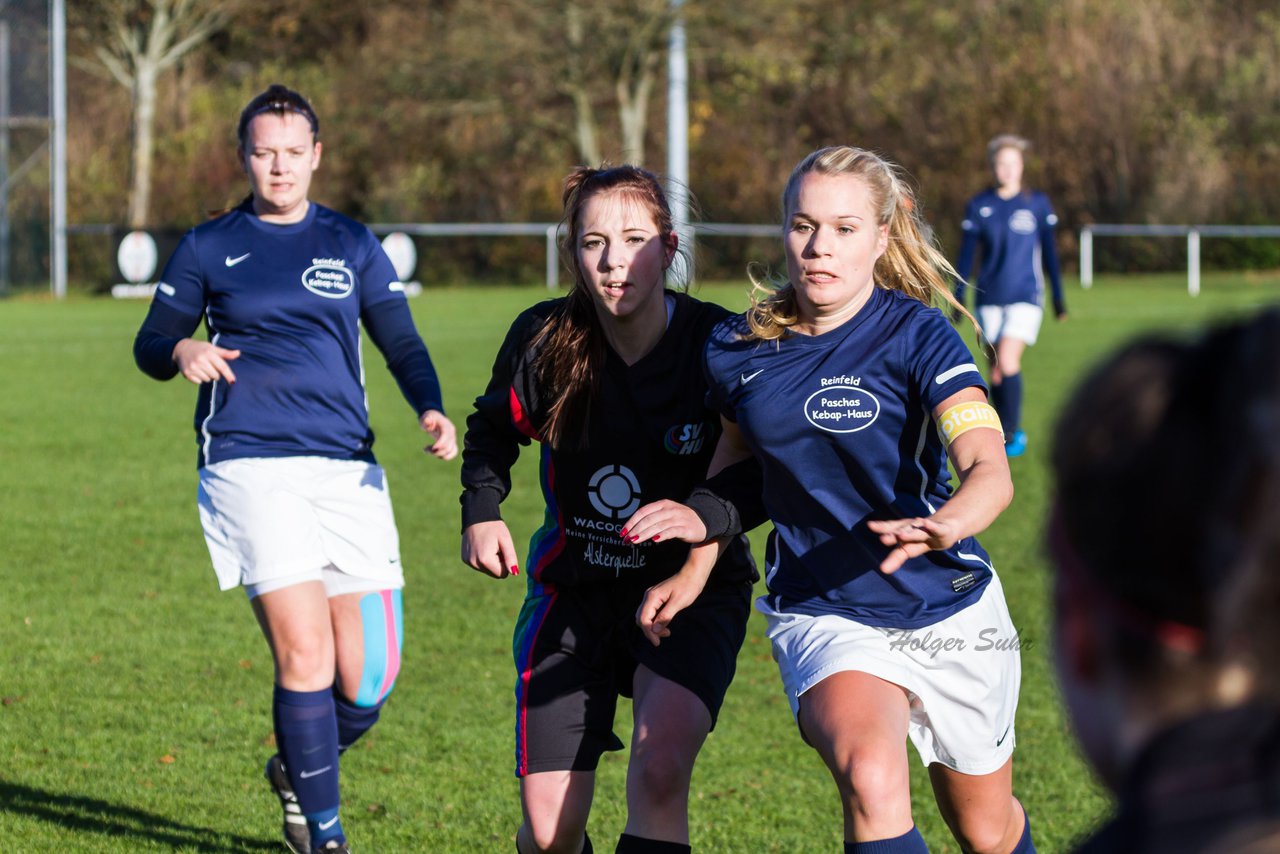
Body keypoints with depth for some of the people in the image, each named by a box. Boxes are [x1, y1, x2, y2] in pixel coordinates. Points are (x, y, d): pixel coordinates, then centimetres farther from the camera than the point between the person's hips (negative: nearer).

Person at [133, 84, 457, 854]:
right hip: (250, 466, -2)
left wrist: (432, 411, -10)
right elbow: (150, 345, 14)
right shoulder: (208, 248, 9)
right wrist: (182, 350, -11)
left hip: (348, 471, 3)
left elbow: (401, 342, 10)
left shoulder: (353, 246, 14)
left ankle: (298, 771, 30)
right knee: (305, 654, -16)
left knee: (367, 677, -2)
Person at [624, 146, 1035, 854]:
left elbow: (991, 470, -30)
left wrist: (943, 527, -51)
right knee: (871, 782, -31)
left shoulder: (917, 336, -16)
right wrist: (693, 571, 13)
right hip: (823, 616, 1)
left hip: (951, 614, -1)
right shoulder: (736, 350, -3)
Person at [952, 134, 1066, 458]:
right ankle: (1012, 431, 17)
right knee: (995, 370, 3)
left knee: (1007, 362, -17)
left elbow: (1049, 252, 8)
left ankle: (1011, 435, -9)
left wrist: (1058, 297, 9)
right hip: (990, 298, 3)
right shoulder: (978, 206, 4)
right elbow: (966, 254, 7)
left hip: (1025, 297, -2)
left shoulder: (1037, 204, 2)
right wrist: (958, 297, 3)